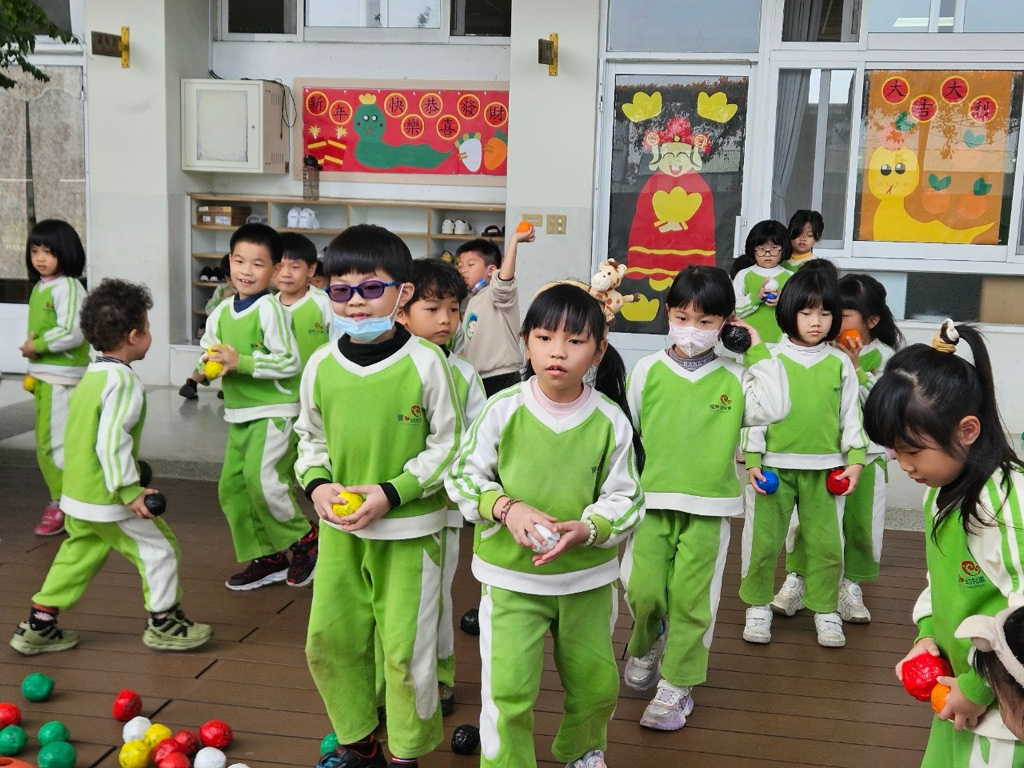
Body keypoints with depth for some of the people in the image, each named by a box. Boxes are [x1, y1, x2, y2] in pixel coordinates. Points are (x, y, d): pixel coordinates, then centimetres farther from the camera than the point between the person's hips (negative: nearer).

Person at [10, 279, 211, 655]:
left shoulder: (90, 377, 11)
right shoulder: (124, 380, -19)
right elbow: (111, 440, -26)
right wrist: (130, 490, -22)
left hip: (76, 495, 9)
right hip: (108, 498, -9)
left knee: (77, 557, 20)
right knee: (157, 550, 5)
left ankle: (39, 626, 26)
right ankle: (163, 624, 15)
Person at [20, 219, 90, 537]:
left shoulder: (68, 287, -13)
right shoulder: (38, 287, 13)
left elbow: (71, 334, -22)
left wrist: (35, 347, -14)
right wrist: (32, 368, 13)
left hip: (63, 377, -9)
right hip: (43, 375, 9)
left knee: (55, 443, -5)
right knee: (46, 443, 14)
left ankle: (63, 506, 5)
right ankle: (62, 502, 23)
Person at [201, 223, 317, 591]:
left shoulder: (269, 309, -14)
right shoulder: (223, 311, 8)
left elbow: (289, 362, -18)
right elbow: (208, 349, 18)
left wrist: (241, 361, -21)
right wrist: (211, 363, -5)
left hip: (274, 410, -8)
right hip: (239, 413, 8)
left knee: (261, 477, -21)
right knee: (231, 487, 9)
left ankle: (304, 538, 3)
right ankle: (267, 559, 22)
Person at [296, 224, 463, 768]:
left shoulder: (424, 362, -12)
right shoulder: (322, 365, -1)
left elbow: (447, 446, -7)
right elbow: (310, 438, 12)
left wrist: (392, 492, -16)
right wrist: (317, 483, -7)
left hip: (410, 527, -4)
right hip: (338, 527, 4)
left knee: (405, 644, 3)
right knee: (329, 637, 12)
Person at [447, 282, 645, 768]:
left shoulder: (611, 421, -11)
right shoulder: (502, 410, -14)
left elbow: (625, 500, -4)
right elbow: (464, 477, -5)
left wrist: (587, 529, -23)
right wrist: (506, 508, -22)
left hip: (588, 575, 2)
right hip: (510, 575, -2)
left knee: (597, 683, 18)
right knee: (508, 691, -6)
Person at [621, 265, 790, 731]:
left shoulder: (734, 378, 2)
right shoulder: (648, 371, 2)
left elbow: (774, 408, -13)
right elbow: (626, 432, 8)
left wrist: (759, 351, -7)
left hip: (708, 508, 0)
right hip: (652, 501, 1)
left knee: (691, 597, 3)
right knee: (643, 591, -1)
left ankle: (677, 684, 18)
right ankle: (646, 648, 31)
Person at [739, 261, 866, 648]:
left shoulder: (840, 363, 3)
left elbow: (851, 414, 7)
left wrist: (854, 459, 0)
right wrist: (752, 459, -5)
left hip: (825, 468, 1)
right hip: (774, 466, -1)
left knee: (826, 542, 7)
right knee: (763, 540, 6)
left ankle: (825, 609, 22)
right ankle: (758, 605, 21)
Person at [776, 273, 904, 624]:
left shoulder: (883, 356, -5)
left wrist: (853, 368, -20)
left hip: (864, 453, -1)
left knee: (860, 521, 5)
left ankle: (851, 585, 21)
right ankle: (797, 578, 15)